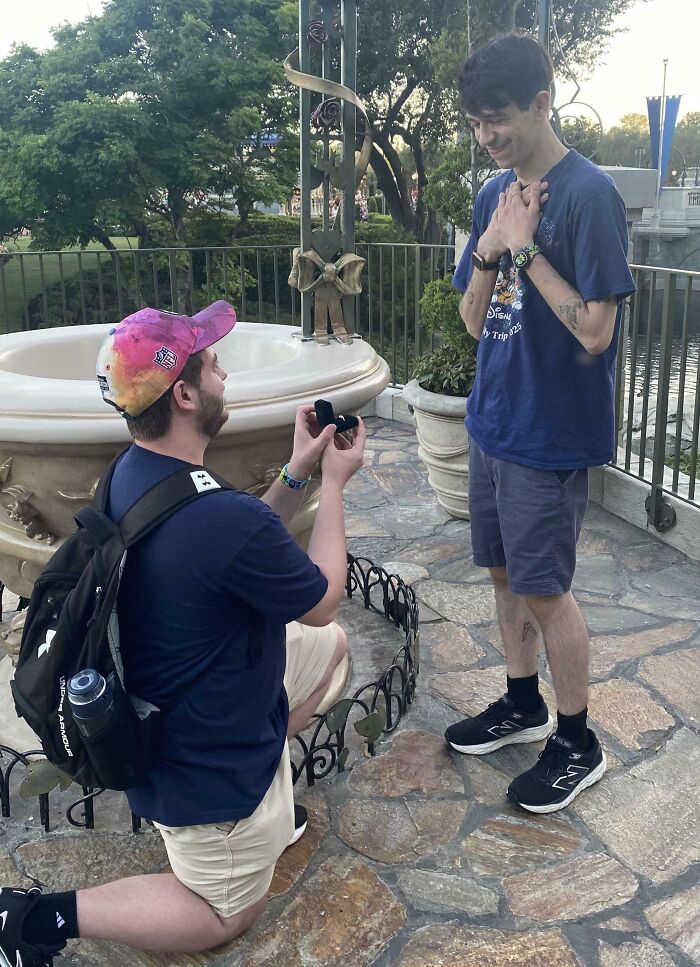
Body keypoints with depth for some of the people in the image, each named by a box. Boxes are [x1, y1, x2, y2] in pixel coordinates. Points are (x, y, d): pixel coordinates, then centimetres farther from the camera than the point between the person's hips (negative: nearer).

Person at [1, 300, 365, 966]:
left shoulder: (131, 474, -9)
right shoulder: (224, 518, -37)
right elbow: (321, 601, -17)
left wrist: (295, 474, -4)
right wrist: (333, 483, -9)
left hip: (158, 704, 8)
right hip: (206, 758, -8)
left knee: (329, 645, 22)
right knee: (228, 914, 17)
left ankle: (265, 779, 24)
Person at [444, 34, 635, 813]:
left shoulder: (588, 195, -15)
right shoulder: (495, 193, 7)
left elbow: (595, 330, -21)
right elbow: (474, 319, 7)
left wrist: (525, 249, -19)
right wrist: (489, 249, -10)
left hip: (550, 432, -7)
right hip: (493, 419, 7)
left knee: (542, 589, 2)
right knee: (505, 572, 17)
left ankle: (577, 742, 21)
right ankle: (523, 704, 36)